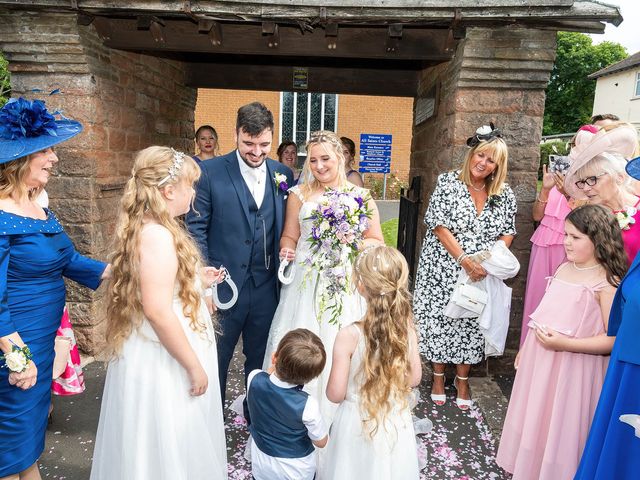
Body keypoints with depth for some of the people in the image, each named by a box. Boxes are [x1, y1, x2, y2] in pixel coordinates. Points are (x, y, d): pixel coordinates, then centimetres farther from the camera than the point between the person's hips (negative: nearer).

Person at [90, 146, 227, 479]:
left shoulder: (143, 228, 6)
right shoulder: (158, 235, -25)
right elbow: (157, 311, -28)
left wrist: (196, 280, 17)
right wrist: (194, 366, -20)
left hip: (156, 352, 10)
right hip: (163, 359, -9)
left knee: (159, 441, 25)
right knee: (168, 446, 10)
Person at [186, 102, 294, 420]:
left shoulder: (283, 174, 3)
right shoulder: (210, 172, -8)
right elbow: (196, 227, -7)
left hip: (267, 286, 3)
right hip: (223, 284, -3)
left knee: (260, 359, 20)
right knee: (214, 360, 15)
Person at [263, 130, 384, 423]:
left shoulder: (361, 196, 3)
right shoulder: (299, 194, 5)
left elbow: (377, 241, 5)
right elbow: (289, 236, 7)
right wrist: (287, 250, -14)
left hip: (345, 285, 0)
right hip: (306, 283, 1)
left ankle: (336, 417, 23)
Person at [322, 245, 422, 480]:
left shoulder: (349, 336, -27)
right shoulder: (407, 328, -15)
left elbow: (335, 394, -18)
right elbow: (414, 379, -1)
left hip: (359, 423, -3)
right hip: (397, 422, 3)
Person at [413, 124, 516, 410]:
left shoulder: (505, 195, 5)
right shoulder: (448, 182, -5)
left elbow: (508, 232, 8)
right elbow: (439, 225, -12)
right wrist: (464, 260, -18)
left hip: (482, 274, 3)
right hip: (444, 270, -2)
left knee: (472, 323, 8)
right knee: (440, 319, 5)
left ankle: (462, 380, 27)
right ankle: (438, 376, 26)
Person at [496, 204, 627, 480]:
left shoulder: (607, 282, -17)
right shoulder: (564, 269, 5)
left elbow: (613, 340, -21)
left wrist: (565, 344, -25)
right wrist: (525, 347, 16)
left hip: (572, 367, -7)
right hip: (539, 359, 7)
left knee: (560, 424, 9)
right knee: (534, 419, 22)